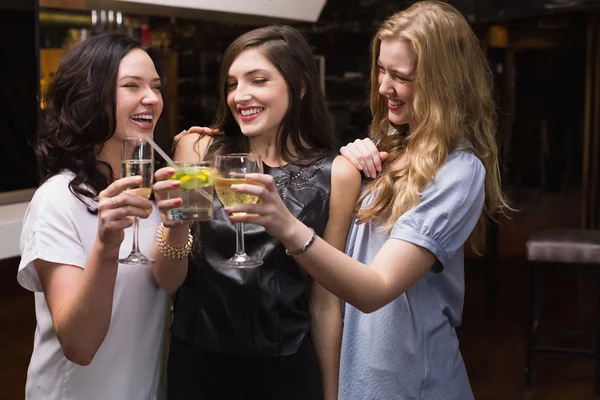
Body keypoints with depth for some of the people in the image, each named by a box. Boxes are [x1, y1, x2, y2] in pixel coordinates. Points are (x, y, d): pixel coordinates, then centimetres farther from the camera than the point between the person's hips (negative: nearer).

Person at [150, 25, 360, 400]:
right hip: (195, 361, 1)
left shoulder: (336, 175, -9)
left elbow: (325, 300, 0)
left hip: (285, 369, -1)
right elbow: (169, 281, -6)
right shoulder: (199, 150, -7)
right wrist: (175, 223, -25)